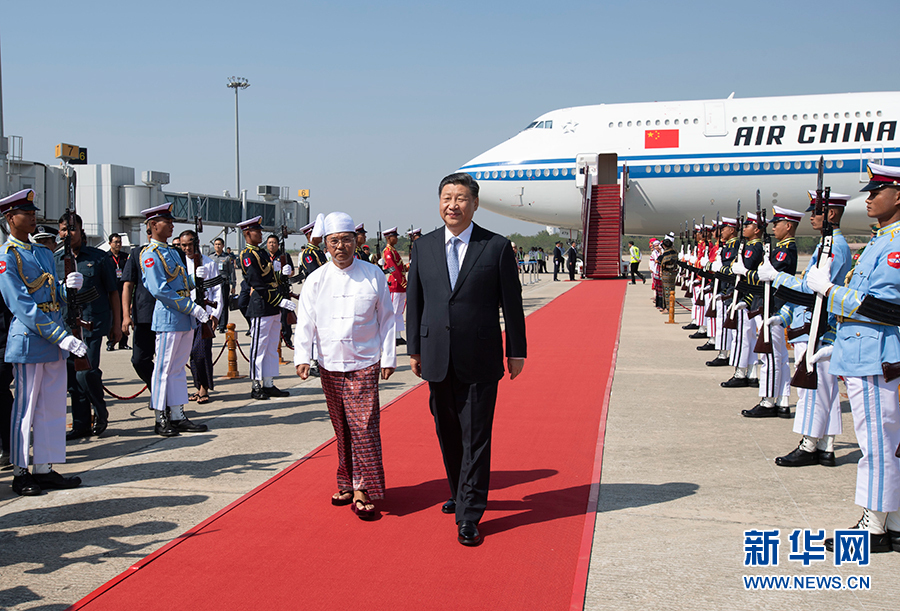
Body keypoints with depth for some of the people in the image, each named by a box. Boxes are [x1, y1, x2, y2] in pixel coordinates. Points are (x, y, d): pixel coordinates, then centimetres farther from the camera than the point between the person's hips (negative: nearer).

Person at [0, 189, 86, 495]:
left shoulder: (44, 253, 15)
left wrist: (69, 286, -6)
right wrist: (62, 336, -22)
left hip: (55, 340, 7)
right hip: (29, 340, -7)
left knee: (53, 406, 9)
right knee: (25, 407, 1)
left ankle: (43, 469, 18)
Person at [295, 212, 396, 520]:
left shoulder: (374, 275, -1)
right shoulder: (316, 280, 3)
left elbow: (386, 319, 4)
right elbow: (305, 321, 3)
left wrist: (388, 358, 2)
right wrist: (301, 356, -9)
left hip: (364, 364, -2)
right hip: (329, 366, 2)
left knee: (364, 426, -7)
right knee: (341, 428, 10)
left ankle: (362, 490, 1)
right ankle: (347, 483, 23)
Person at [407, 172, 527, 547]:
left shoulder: (497, 247, -4)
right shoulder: (423, 247, 6)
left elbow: (511, 303, 0)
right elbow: (414, 301, 10)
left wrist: (517, 352, 1)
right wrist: (414, 349, 9)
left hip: (480, 361, -3)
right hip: (438, 360, 4)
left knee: (475, 439, -1)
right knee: (448, 435, 16)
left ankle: (469, 516, 7)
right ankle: (459, 493, 36)